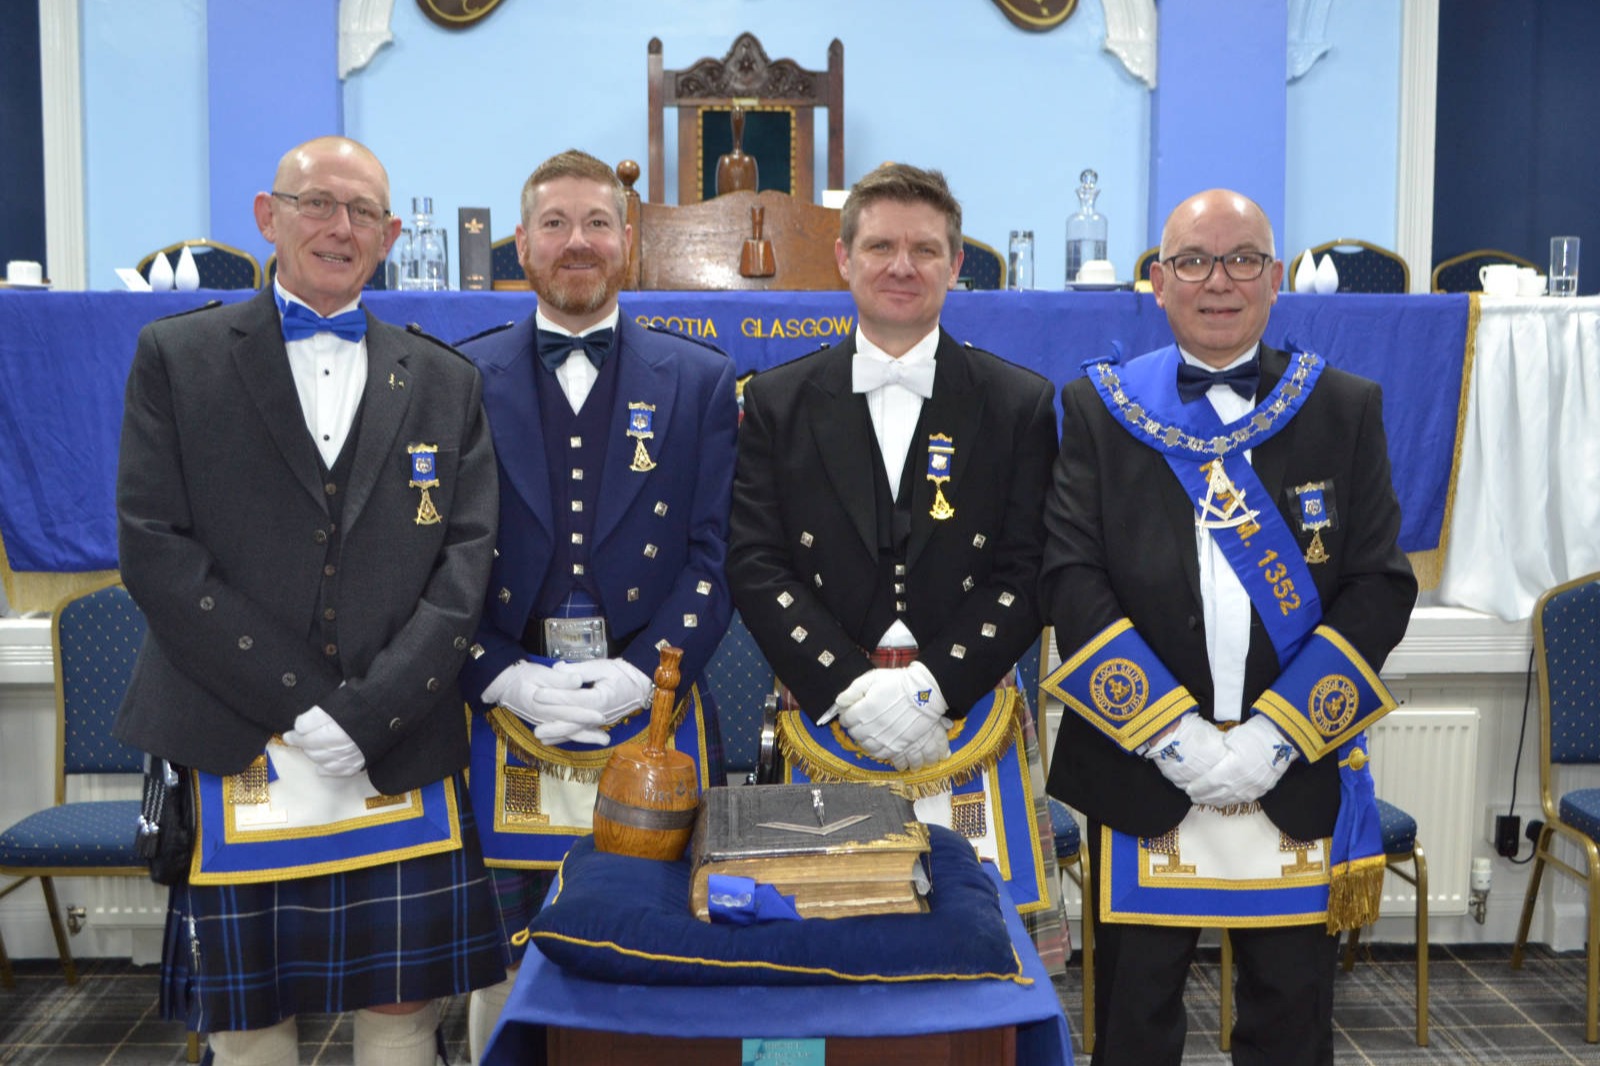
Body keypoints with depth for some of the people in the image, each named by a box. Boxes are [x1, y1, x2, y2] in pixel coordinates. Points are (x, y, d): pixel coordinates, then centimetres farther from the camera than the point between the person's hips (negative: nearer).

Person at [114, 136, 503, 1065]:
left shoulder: (445, 381, 11)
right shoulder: (176, 356, 5)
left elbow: (466, 563, 2)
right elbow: (156, 550, -4)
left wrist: (365, 715, -10)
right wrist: (300, 706, -11)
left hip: (403, 757, 1)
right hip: (233, 758, -1)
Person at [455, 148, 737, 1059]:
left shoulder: (700, 380, 7)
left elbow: (715, 553, 1)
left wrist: (638, 674, -11)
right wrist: (507, 678, -10)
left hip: (652, 713, 0)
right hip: (507, 714, 1)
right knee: (503, 964, 8)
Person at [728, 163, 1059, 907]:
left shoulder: (1021, 404, 4)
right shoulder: (778, 402, 6)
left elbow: (1025, 573, -2)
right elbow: (755, 566, -1)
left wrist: (929, 686, -13)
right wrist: (851, 686, -12)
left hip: (966, 727, 0)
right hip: (825, 726, 1)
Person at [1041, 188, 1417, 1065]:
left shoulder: (1347, 410, 6)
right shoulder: (1098, 408, 3)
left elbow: (1381, 587, 0)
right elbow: (1070, 580, -5)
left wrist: (1277, 733, -11)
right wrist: (1168, 729, -13)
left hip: (1298, 774, 1)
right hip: (1139, 764, -1)